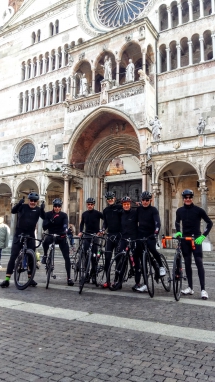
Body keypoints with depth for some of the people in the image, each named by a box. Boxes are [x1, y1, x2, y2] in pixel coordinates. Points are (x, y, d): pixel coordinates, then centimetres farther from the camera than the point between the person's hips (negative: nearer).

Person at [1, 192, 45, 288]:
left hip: (30, 236, 1)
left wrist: (42, 209, -36)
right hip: (19, 234, -1)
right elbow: (13, 211, -18)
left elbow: (44, 217, -16)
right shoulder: (23, 206, -2)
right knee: (13, 256, -3)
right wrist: (19, 203, -37)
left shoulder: (38, 209, 0)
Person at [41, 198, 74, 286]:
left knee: (67, 257, -8)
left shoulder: (64, 215, -4)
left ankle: (69, 278, 1)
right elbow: (44, 227, -13)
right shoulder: (48, 214, -3)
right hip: (51, 235, 0)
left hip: (61, 237, 0)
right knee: (46, 241, -37)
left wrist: (65, 229, -46)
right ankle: (45, 255, -6)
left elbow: (65, 224, -23)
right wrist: (51, 220, -29)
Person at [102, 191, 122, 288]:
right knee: (107, 257, -2)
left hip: (119, 235, -3)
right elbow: (105, 222, 15)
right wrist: (103, 229, -1)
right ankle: (107, 280, 5)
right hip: (110, 235, 4)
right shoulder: (106, 210, 13)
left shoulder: (120, 207, 0)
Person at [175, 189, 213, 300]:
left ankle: (203, 289, -5)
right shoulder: (180, 210, 4)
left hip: (196, 239, -4)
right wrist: (178, 232, 4)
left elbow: (209, 223, -3)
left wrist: (203, 236, -11)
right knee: (187, 263, 7)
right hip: (184, 239, 4)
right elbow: (177, 222, 21)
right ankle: (190, 287, 15)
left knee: (199, 263, -9)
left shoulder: (198, 210, -7)